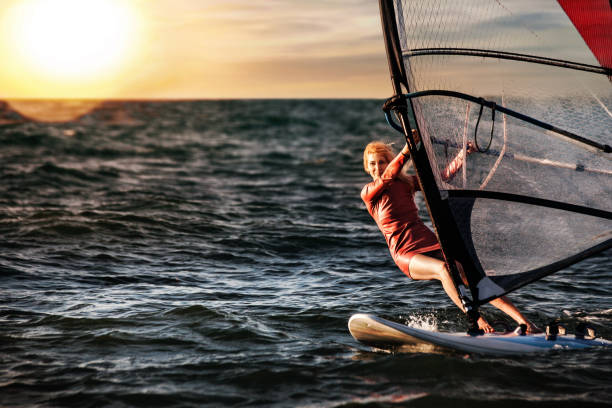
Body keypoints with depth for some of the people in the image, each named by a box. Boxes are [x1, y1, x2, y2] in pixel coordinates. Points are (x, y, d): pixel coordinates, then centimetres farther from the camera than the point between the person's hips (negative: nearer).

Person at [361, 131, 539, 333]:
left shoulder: (406, 183, 15)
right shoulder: (368, 192, 3)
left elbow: (442, 177, 14)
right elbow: (387, 177, -17)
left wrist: (463, 154, 0)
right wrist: (405, 151, -31)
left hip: (431, 243, 4)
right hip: (407, 255, -4)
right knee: (443, 269, -35)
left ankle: (525, 322, -19)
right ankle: (479, 324, -35)